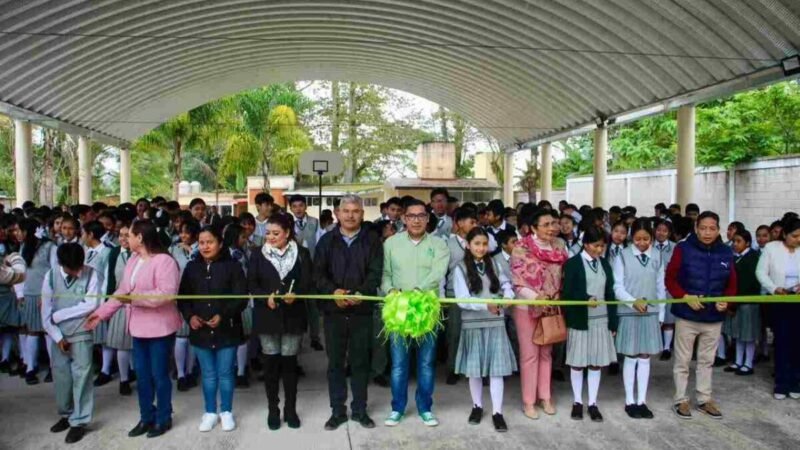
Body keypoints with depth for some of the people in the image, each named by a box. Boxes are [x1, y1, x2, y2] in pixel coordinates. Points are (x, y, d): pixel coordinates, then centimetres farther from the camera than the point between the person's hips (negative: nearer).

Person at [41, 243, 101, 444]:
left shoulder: (91, 274, -11)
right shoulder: (51, 276, -3)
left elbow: (91, 305, -16)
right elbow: (46, 311, -1)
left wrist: (58, 315, -11)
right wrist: (58, 337, -7)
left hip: (81, 335, -3)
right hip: (59, 336, 3)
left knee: (81, 377, 0)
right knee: (60, 376, 12)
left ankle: (79, 421, 12)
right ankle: (66, 414, 31)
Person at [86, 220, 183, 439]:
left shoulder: (164, 260, -19)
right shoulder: (132, 261, 9)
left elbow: (166, 294, -27)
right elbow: (122, 291, 13)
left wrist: (135, 297, -27)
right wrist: (101, 312, 9)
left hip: (160, 327, -8)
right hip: (139, 326, 8)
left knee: (159, 374, 5)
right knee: (142, 375, 16)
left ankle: (163, 418, 22)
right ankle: (146, 417, 31)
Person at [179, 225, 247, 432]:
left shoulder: (232, 265, -7)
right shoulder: (192, 267, 4)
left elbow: (241, 297, -10)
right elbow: (183, 296, 8)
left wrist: (223, 316, -21)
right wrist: (190, 316, -9)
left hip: (226, 329, -3)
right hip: (200, 330, 3)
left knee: (225, 373, 8)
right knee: (208, 375, 13)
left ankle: (226, 412, 24)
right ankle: (210, 412, 28)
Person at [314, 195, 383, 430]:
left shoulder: (372, 240, 3)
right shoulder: (327, 240, 6)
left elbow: (375, 272, -5)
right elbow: (318, 273, 0)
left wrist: (361, 293, -22)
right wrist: (333, 291, -18)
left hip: (361, 310, -1)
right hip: (333, 310, 1)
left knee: (360, 361, 9)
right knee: (335, 362, 9)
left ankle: (359, 409, 23)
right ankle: (338, 411, 22)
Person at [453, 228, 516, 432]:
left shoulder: (493, 265, 7)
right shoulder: (461, 268, -5)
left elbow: (505, 283, 14)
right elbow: (462, 300, -11)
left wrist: (508, 295, -9)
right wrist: (486, 305, -23)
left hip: (495, 323, 2)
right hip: (473, 324, -2)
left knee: (496, 368, 0)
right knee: (475, 368, 9)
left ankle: (497, 412, 7)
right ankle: (477, 406, 26)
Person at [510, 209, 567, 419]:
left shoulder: (559, 246, -1)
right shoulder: (522, 248, -15)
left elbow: (564, 275, 7)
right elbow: (518, 283, -15)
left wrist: (559, 299, -6)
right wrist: (536, 297, -28)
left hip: (552, 308, 5)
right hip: (528, 307, -4)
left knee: (546, 353, 15)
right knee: (530, 355, 5)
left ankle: (545, 397, 28)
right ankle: (528, 401, 17)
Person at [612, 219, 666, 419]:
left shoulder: (657, 257, 2)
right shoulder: (623, 256, -6)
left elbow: (661, 287, 7)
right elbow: (617, 287, -7)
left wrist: (660, 315, 7)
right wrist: (633, 301, -23)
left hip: (651, 314, 3)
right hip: (629, 313, -2)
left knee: (645, 357, 9)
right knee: (631, 357, 5)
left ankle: (642, 400, 19)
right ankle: (630, 401, 16)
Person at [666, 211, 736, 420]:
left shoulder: (726, 253, 0)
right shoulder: (683, 249, -11)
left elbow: (731, 283, 8)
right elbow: (670, 279, -6)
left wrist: (726, 301, -10)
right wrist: (685, 297, -20)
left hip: (714, 317, 3)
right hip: (686, 315, -3)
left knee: (707, 360, 17)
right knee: (682, 360, 7)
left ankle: (704, 399, 30)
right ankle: (681, 400, 20)